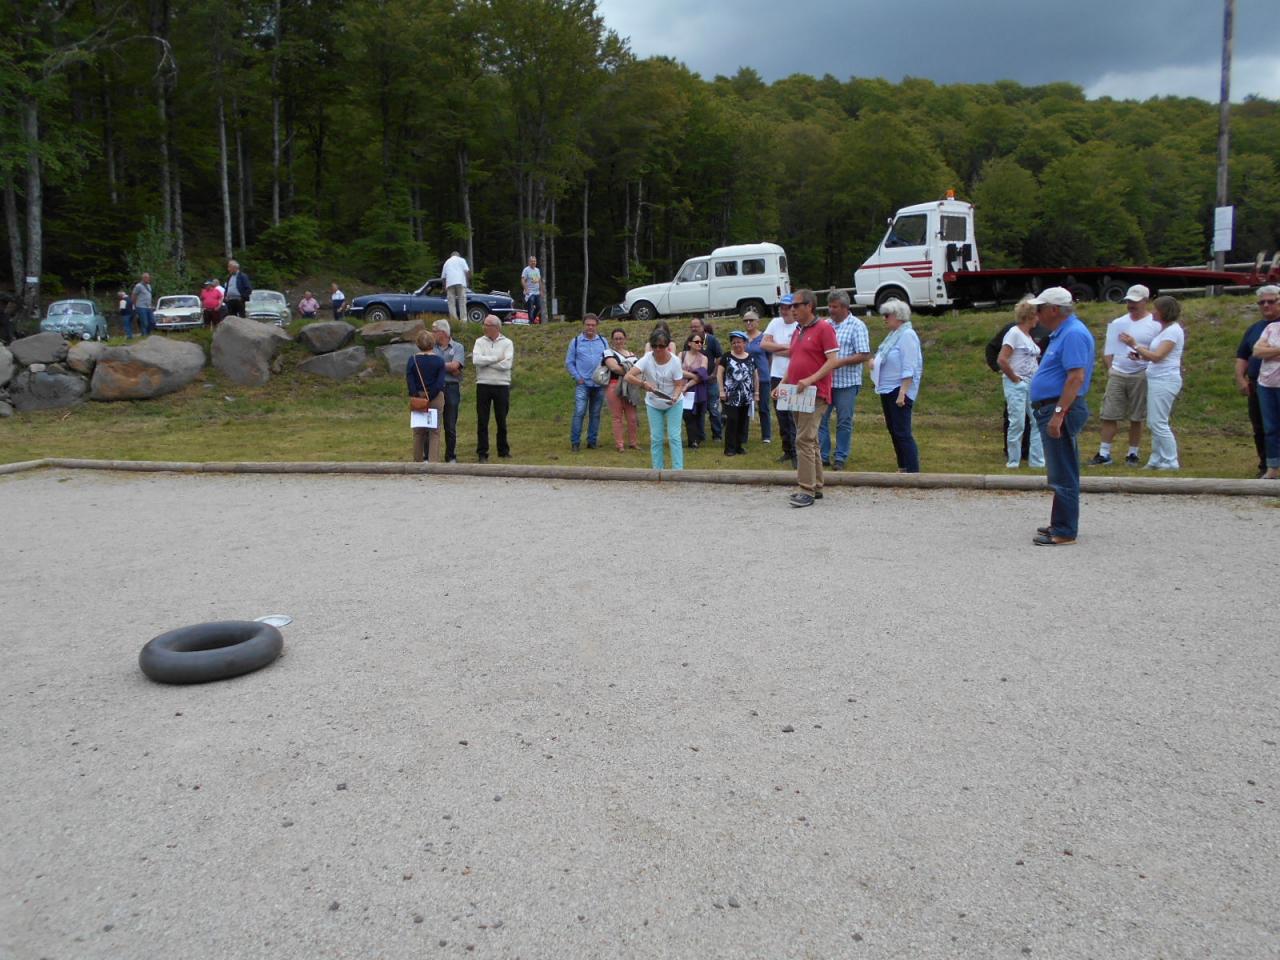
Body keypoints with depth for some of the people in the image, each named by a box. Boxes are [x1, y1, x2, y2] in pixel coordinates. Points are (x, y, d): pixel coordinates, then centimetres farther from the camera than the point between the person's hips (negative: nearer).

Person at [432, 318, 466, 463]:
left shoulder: (458, 347, 4)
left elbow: (454, 366, -11)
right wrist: (449, 368, -10)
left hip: (451, 388, -2)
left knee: (450, 426, 5)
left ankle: (451, 457, 15)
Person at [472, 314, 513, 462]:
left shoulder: (507, 343, 2)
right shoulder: (480, 342, 5)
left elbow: (507, 364, -14)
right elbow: (476, 360, -12)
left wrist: (486, 361, -9)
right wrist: (497, 358, -10)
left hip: (502, 385, -1)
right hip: (483, 385, 1)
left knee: (501, 420, 10)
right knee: (482, 421, 1)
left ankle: (503, 450, 23)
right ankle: (482, 453, 7)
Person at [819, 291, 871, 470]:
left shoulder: (857, 326, -5)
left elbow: (864, 355, -11)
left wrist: (839, 362, -18)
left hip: (846, 382, -5)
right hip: (824, 381, 5)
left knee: (844, 422, 4)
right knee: (820, 419, 5)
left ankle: (840, 457, 13)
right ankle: (823, 455, 14)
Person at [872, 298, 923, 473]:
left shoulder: (907, 335, -15)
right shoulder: (894, 335, 14)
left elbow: (909, 368, -20)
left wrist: (902, 393, -24)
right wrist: (876, 362, 7)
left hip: (899, 390, -10)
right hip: (888, 390, 10)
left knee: (902, 432, -11)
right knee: (893, 429, 15)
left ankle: (913, 470, -9)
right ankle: (903, 467, 24)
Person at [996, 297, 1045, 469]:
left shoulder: (1029, 335, 14)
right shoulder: (1014, 333, -11)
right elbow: (1002, 360, -19)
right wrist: (1014, 378, -14)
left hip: (1031, 384, 8)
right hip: (1017, 384, -8)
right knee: (1017, 423, -5)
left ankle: (1037, 460, 14)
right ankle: (1013, 461, 6)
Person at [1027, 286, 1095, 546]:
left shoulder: (1073, 334, -16)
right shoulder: (1062, 333, 17)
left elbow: (1077, 377, -25)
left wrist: (1058, 413, -28)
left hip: (1061, 410, -11)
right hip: (1053, 410, 11)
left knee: (1063, 475, -6)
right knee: (1062, 473, 16)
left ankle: (1064, 532, -2)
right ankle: (1061, 524, 25)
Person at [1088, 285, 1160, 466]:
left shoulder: (1155, 324, -1)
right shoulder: (1118, 323, 10)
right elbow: (1108, 349, 12)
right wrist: (1109, 368, 3)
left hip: (1140, 376, -3)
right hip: (1117, 375, 3)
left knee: (1136, 418, 5)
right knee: (1109, 415, -1)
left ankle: (1133, 454, 15)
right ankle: (1104, 454, 3)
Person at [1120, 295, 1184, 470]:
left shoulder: (1173, 331, -13)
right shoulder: (1165, 329, 15)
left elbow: (1157, 356, -19)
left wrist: (1134, 345, -18)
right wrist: (1140, 355, 4)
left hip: (1165, 381, -10)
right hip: (1157, 380, 10)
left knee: (1158, 423, -6)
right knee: (1153, 423, 12)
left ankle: (1171, 462, 0)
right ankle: (1157, 460, 18)